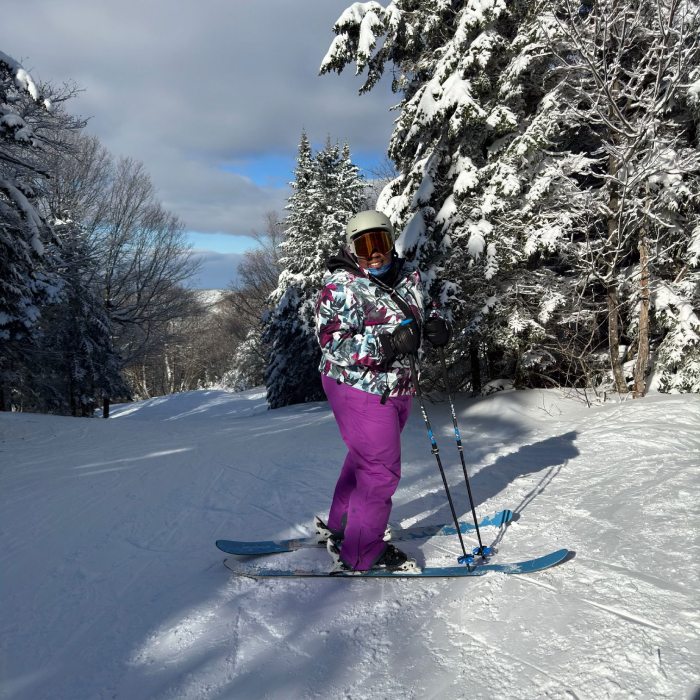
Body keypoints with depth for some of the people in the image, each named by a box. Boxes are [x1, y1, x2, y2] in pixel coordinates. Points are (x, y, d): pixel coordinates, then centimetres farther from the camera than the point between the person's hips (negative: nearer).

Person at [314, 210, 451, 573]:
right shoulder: (342, 286, -17)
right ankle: (361, 554, 11)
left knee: (364, 458, 21)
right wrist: (385, 345, -35)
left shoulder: (409, 276, 4)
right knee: (381, 469, -5)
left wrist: (435, 325, -6)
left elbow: (418, 316, 19)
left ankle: (340, 525, 41)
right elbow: (333, 343, -24)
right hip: (360, 389, -8)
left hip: (397, 388, 8)